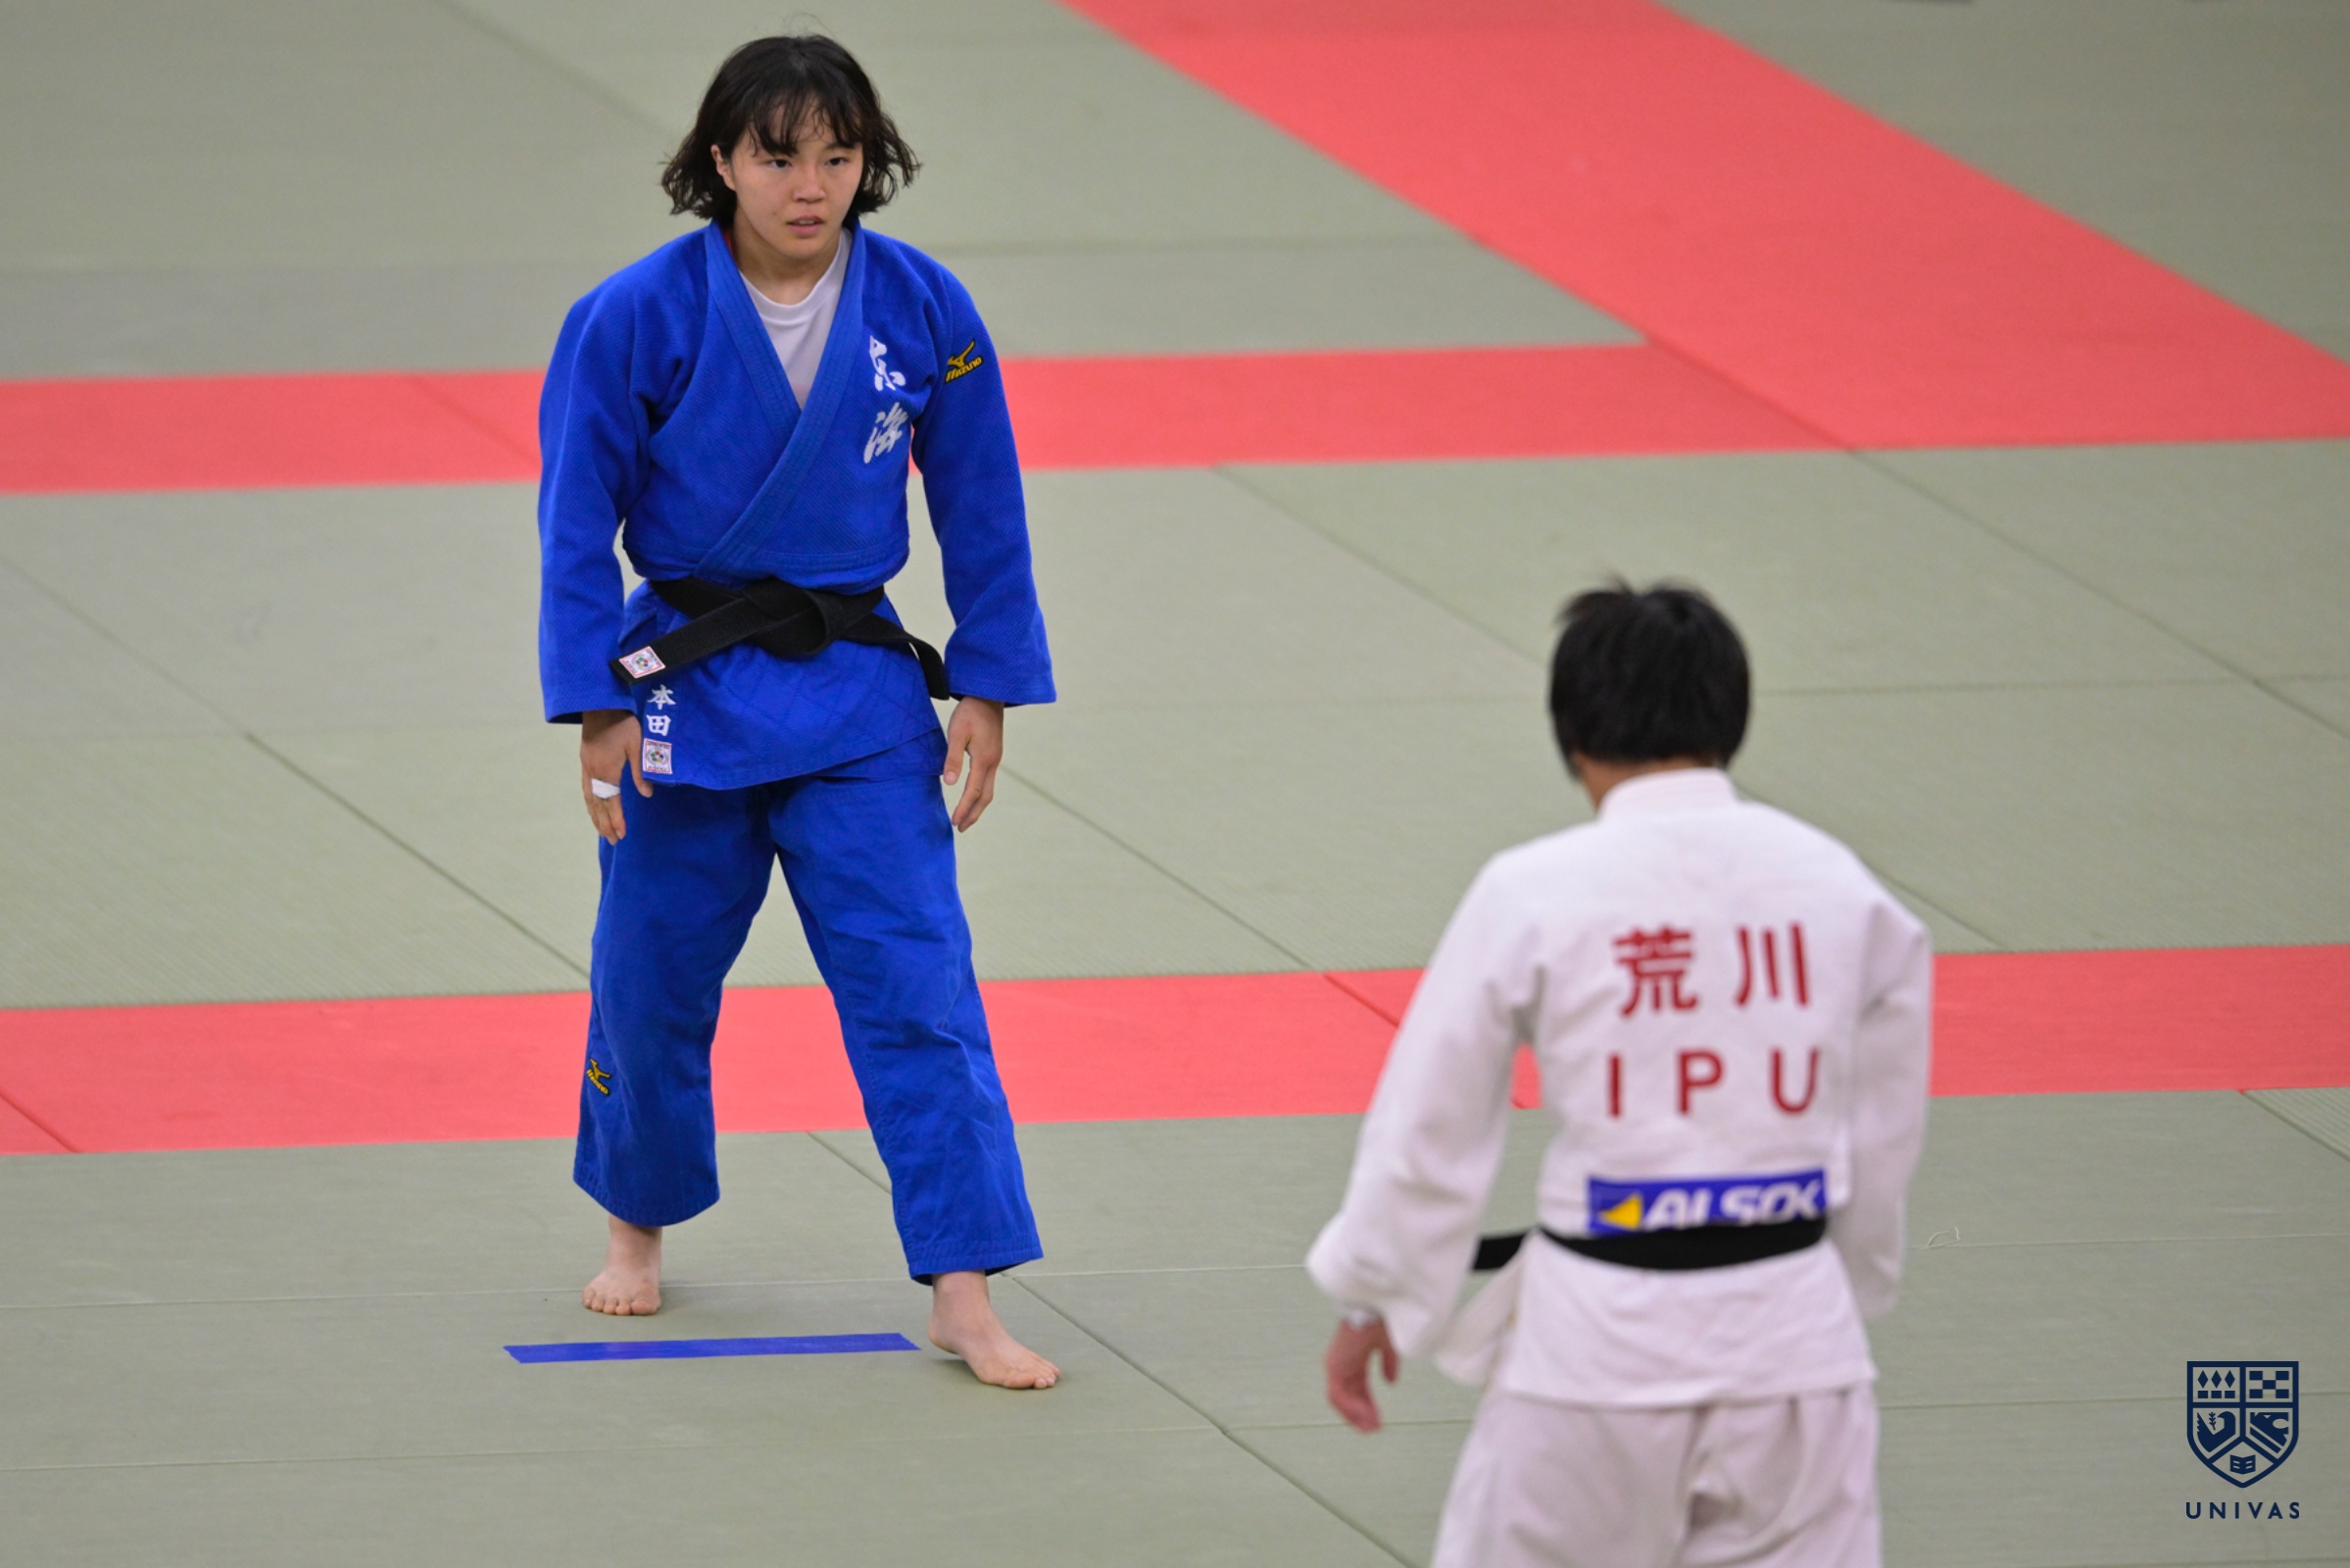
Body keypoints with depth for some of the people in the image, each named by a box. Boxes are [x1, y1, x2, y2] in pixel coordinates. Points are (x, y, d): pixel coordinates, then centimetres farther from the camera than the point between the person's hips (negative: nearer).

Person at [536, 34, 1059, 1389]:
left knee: (920, 989, -6)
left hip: (859, 693, 1)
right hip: (687, 691, -1)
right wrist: (601, 708, -7)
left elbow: (981, 510, 3)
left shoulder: (923, 312, -7)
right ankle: (640, 1225, 38)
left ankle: (965, 1299, -5)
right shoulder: (638, 321, -13)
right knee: (653, 984, 12)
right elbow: (579, 522, -5)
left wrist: (986, 691, 2)